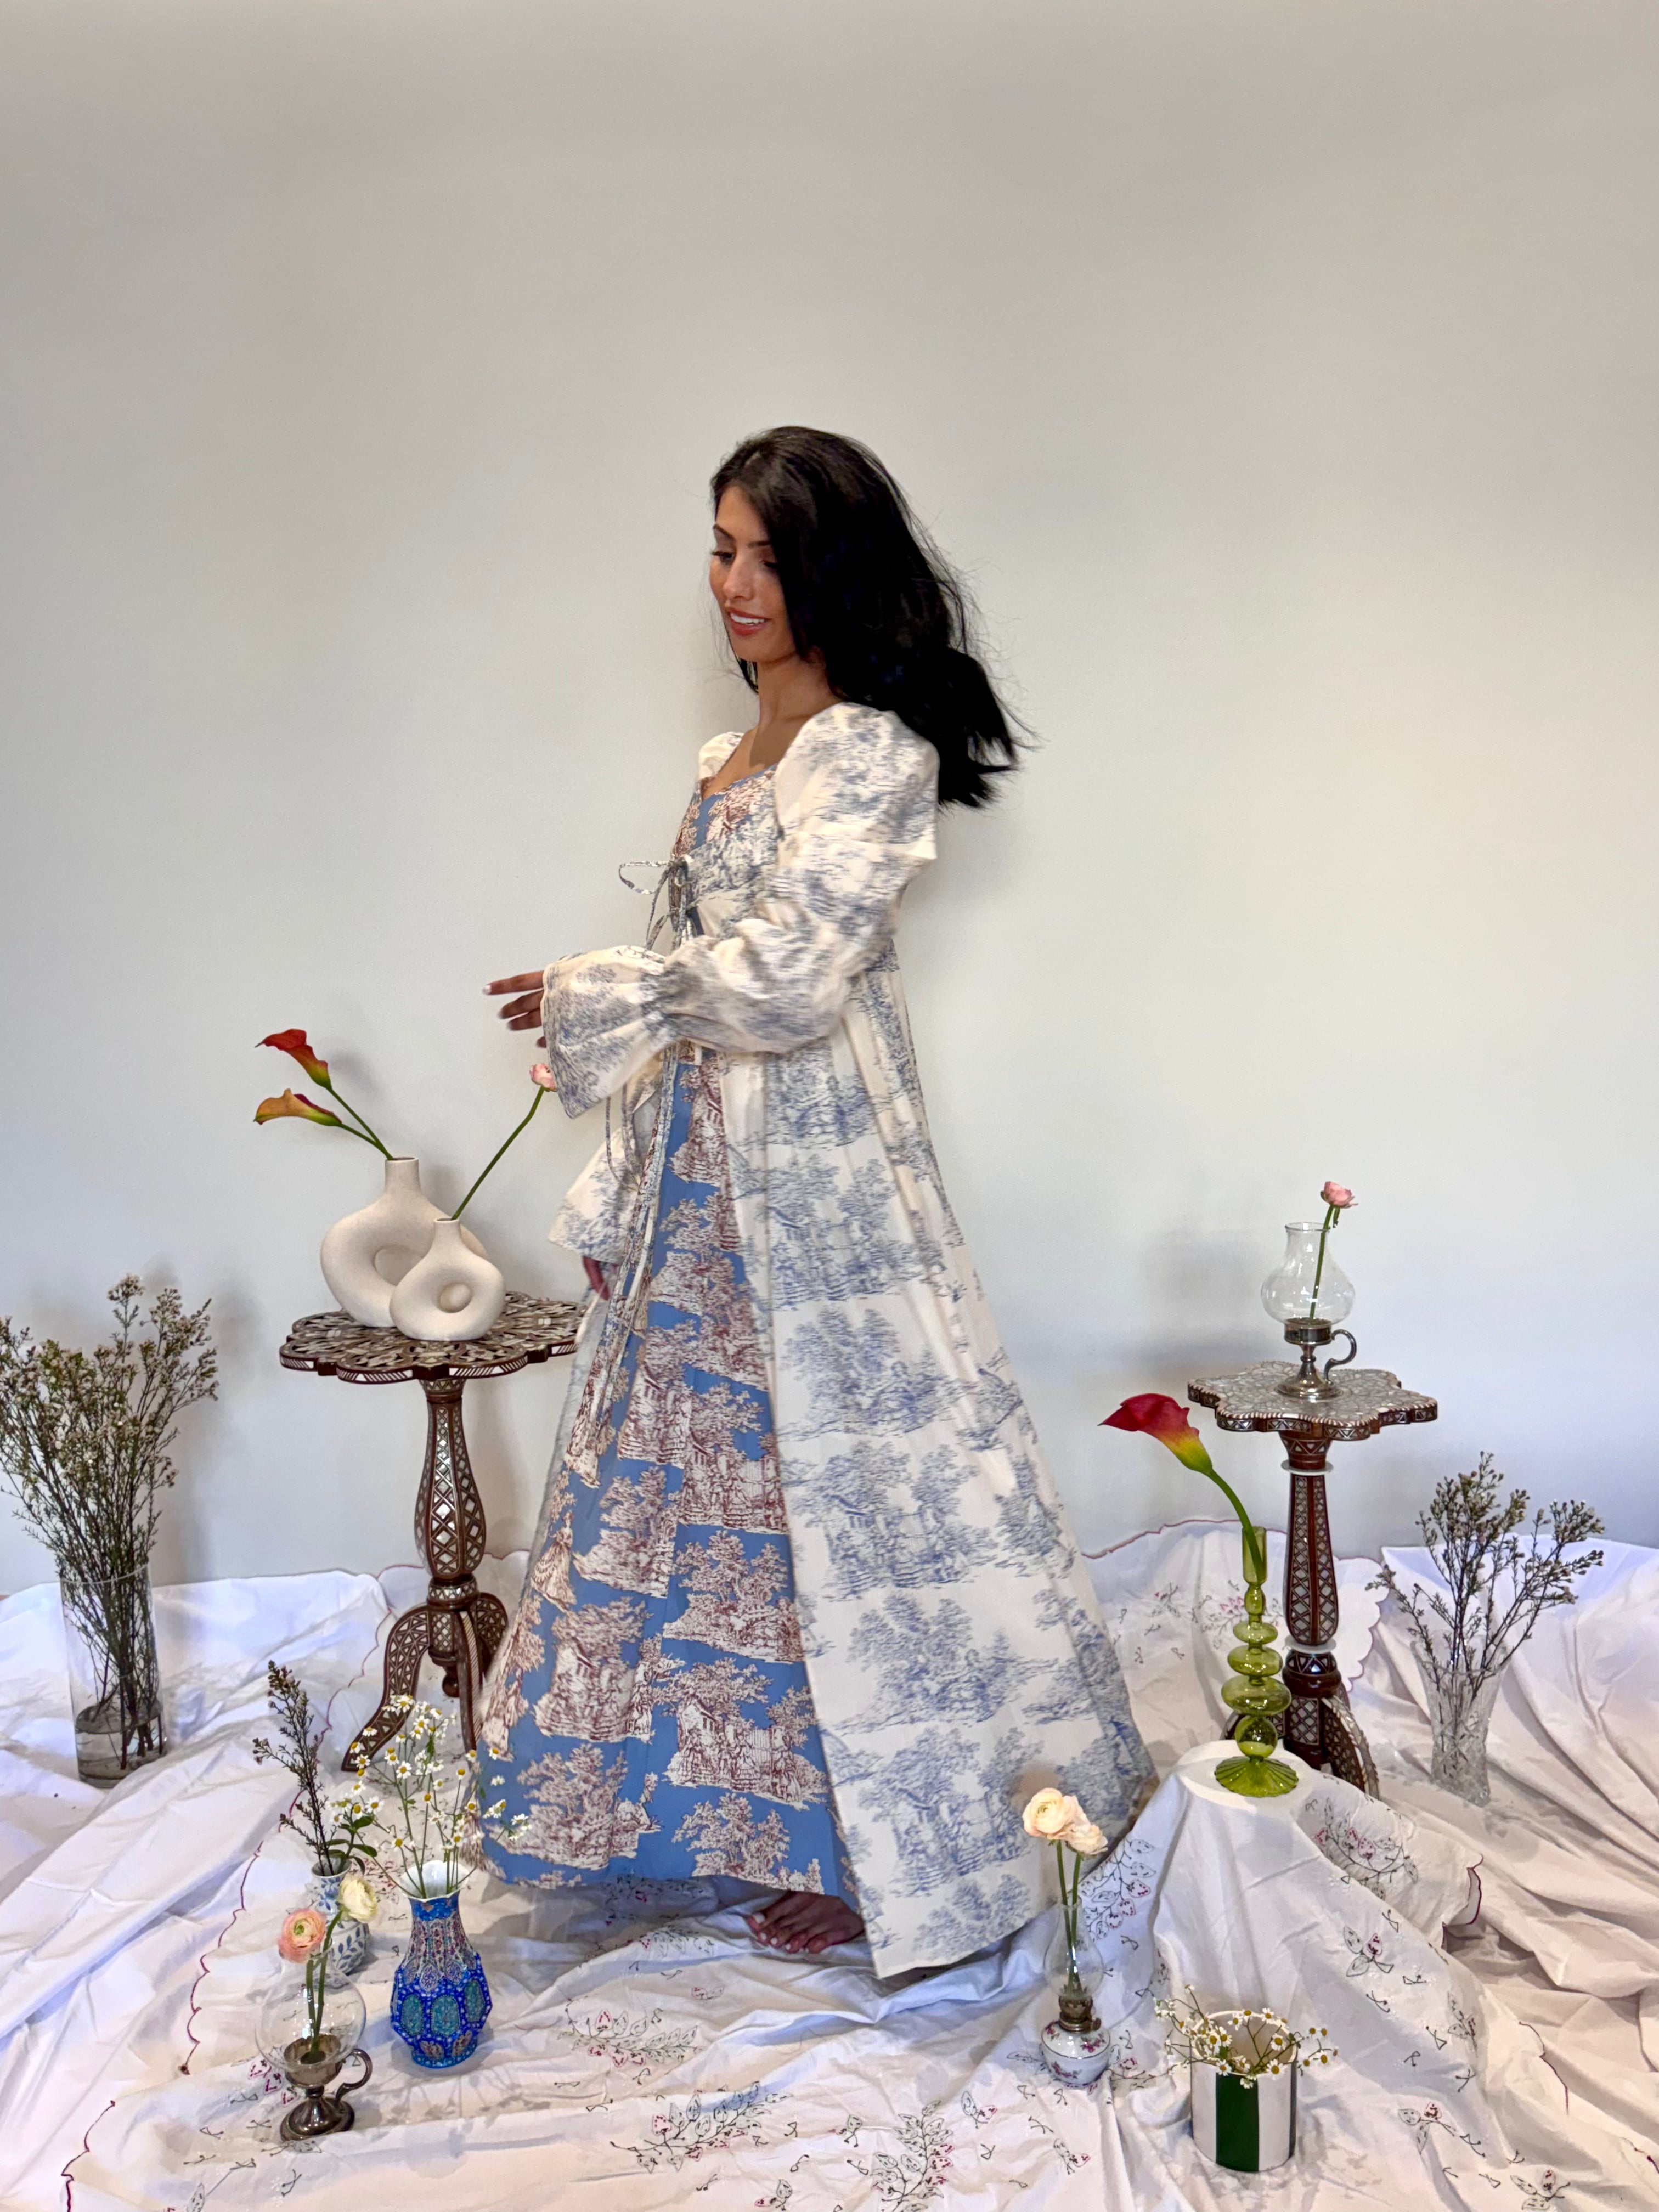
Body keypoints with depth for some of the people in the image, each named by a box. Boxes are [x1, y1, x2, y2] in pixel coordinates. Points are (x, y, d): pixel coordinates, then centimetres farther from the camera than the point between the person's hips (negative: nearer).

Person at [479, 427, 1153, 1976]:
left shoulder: (875, 755, -12)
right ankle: (759, 1805, 34)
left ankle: (889, 1856, 21)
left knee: (833, 1481, 2)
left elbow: (785, 976, -22)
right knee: (699, 1475, 15)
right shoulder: (726, 769, 14)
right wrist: (613, 1198, 15)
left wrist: (589, 998, -9)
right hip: (698, 1179, 9)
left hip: (813, 1171, -9)